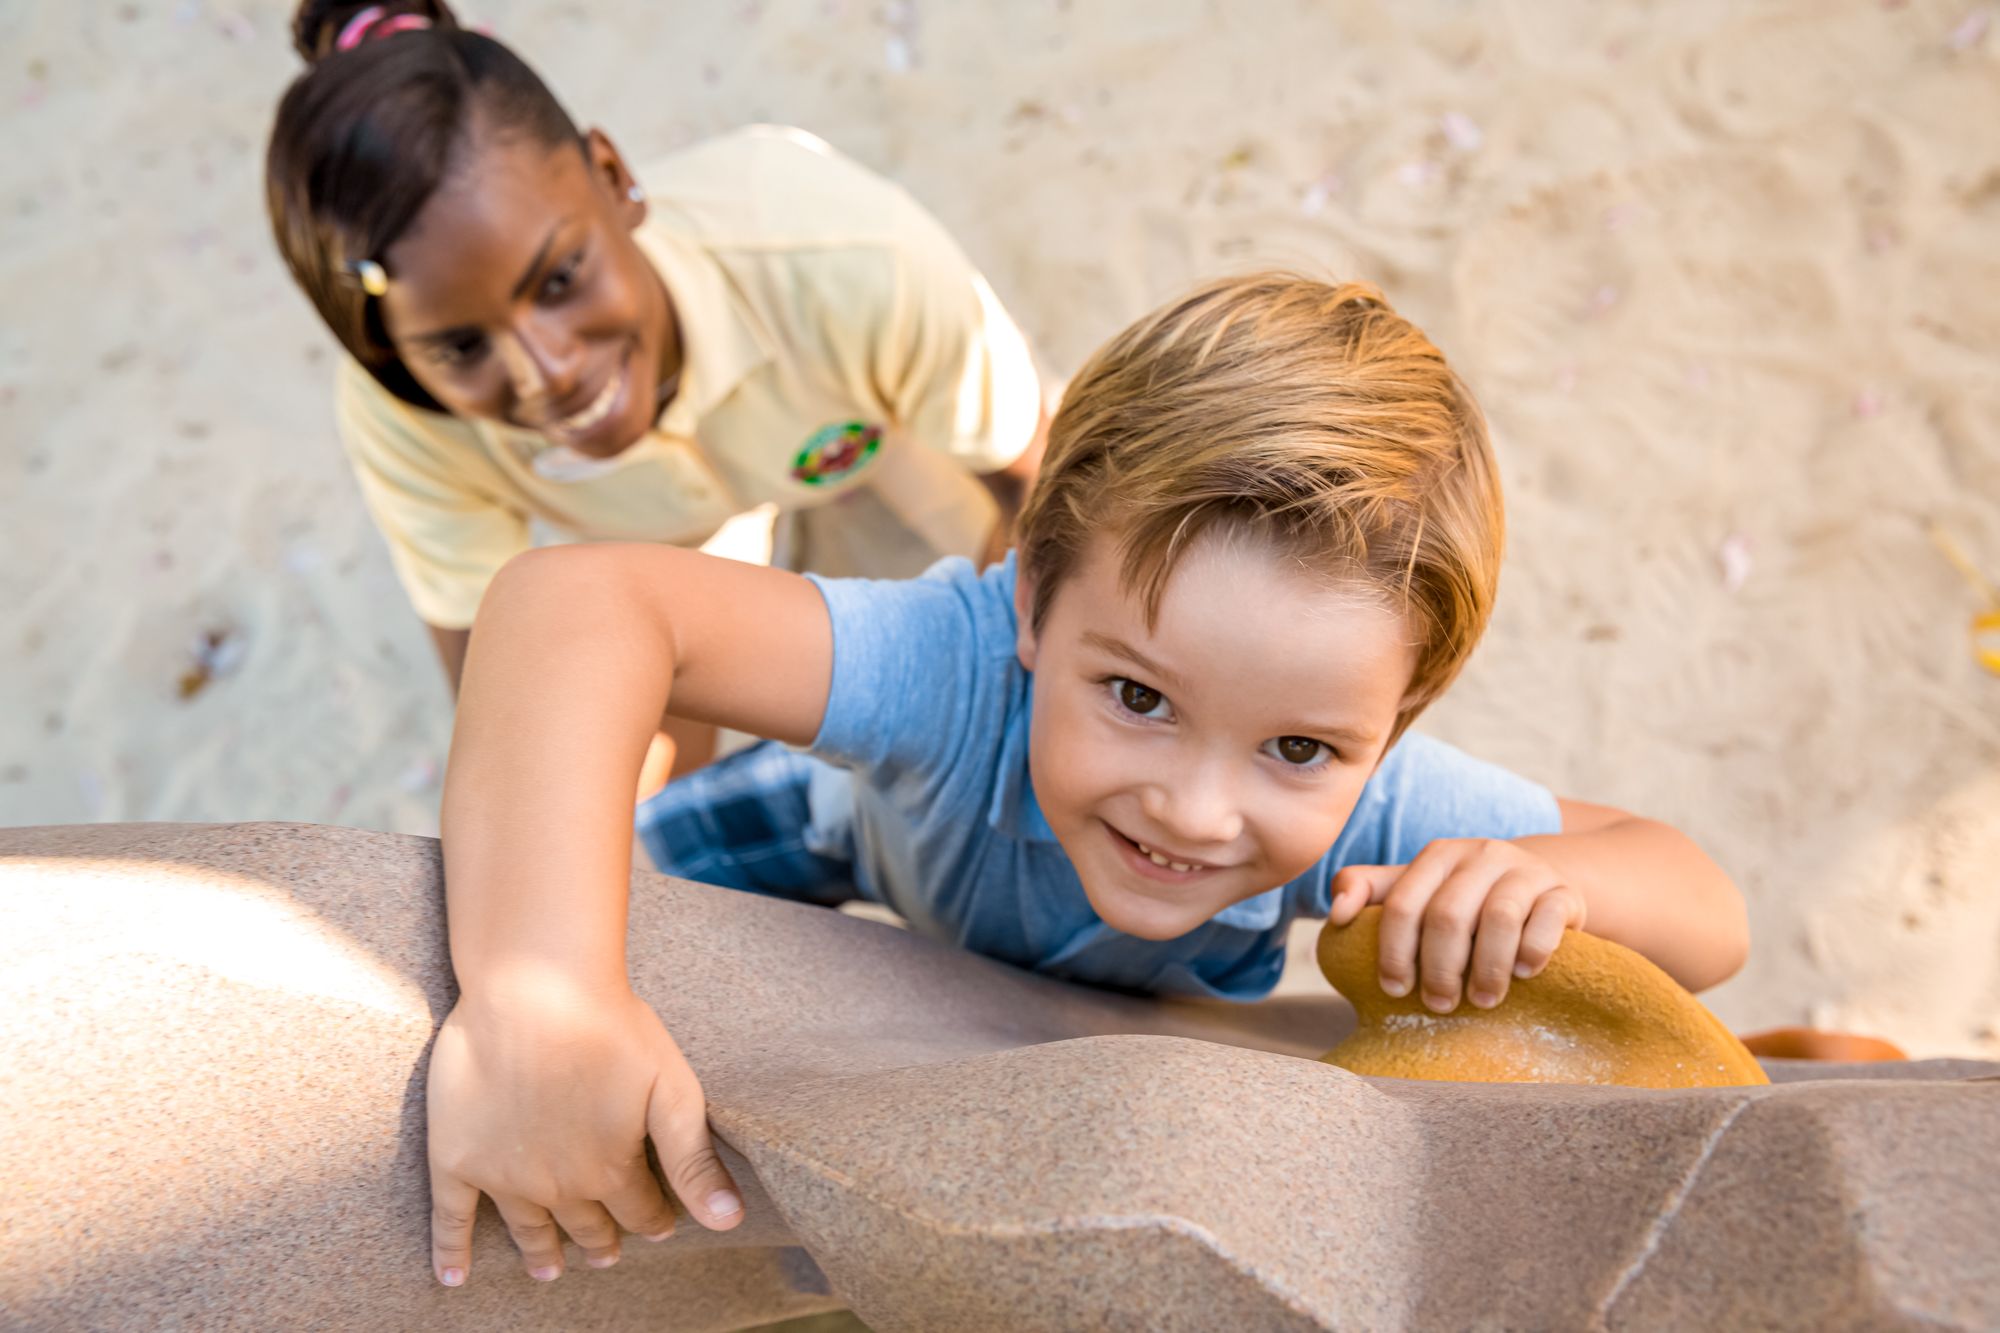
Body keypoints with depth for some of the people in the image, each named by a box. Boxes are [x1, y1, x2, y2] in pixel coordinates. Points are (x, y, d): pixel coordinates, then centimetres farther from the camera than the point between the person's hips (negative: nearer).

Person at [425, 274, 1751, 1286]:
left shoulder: (1376, 808, -42)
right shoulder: (960, 667, -52)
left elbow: (1714, 919, -30)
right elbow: (575, 601, -62)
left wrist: (1546, 881, -54)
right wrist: (537, 992, -74)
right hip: (885, 824, -2)